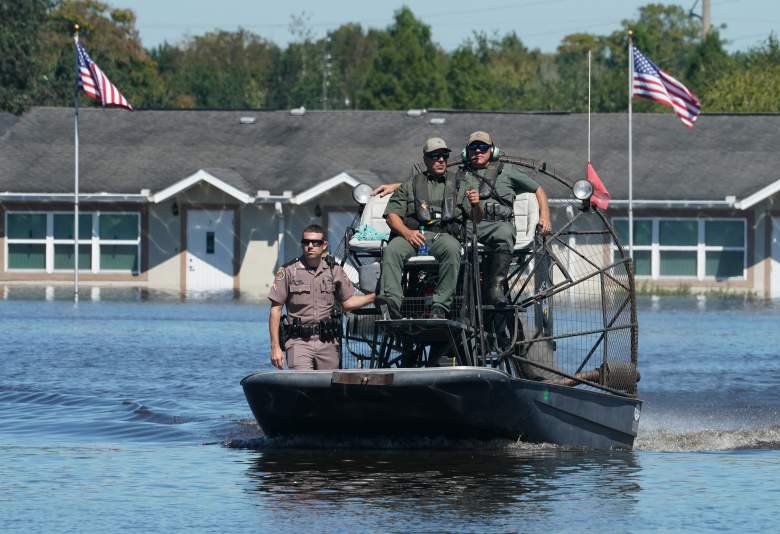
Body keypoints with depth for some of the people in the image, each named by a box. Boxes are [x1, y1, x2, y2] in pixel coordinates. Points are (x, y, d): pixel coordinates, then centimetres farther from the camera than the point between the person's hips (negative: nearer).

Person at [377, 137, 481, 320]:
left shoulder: (460, 186, 25)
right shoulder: (411, 185, 25)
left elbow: (477, 219, 17)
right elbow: (392, 214, 13)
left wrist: (475, 205, -8)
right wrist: (407, 232, -8)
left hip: (444, 235, -1)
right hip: (412, 235, 1)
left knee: (451, 249, -38)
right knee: (391, 250, -33)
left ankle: (440, 308, -42)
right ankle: (392, 302, -46)